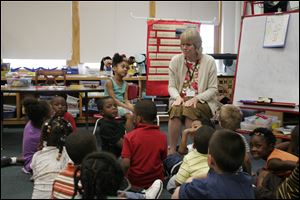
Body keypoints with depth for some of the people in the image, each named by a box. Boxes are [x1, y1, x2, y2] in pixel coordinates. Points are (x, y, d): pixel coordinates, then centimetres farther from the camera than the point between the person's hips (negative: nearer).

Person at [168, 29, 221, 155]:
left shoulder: (209, 61, -3)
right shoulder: (175, 60, 3)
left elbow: (213, 89, -2)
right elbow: (171, 86, 6)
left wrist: (196, 98, -18)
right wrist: (178, 97, -16)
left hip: (202, 101, -2)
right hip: (180, 99, 2)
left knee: (189, 109, -35)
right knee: (176, 108, -33)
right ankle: (172, 149, -26)